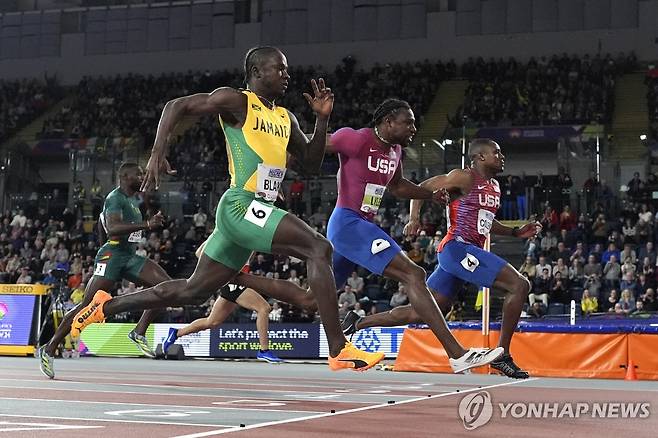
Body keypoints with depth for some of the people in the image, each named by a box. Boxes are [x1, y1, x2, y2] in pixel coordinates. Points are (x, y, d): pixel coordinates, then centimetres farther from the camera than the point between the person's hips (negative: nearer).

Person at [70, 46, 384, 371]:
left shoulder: (286, 119, 21)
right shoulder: (237, 101, -2)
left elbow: (312, 163, 24)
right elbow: (176, 106, -4)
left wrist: (322, 118, 11)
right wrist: (157, 155, -16)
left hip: (258, 213, 9)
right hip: (242, 205, -9)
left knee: (192, 291, 14)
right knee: (319, 248, -21)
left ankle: (105, 306, 26)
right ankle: (339, 350, -24)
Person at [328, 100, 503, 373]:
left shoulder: (394, 150, 13)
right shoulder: (356, 140, -14)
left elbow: (396, 187, 29)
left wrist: (432, 195, 19)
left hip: (363, 226, 10)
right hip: (348, 222, -10)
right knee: (413, 275, -19)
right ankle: (457, 355, -24)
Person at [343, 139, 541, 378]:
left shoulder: (494, 186, 19)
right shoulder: (465, 178, -7)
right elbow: (422, 188, -3)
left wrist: (516, 232, 20)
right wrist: (414, 218, -16)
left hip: (470, 252, 9)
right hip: (458, 248, -9)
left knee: (419, 313, 9)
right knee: (520, 285, -16)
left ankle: (357, 323, 17)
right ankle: (502, 355, -12)